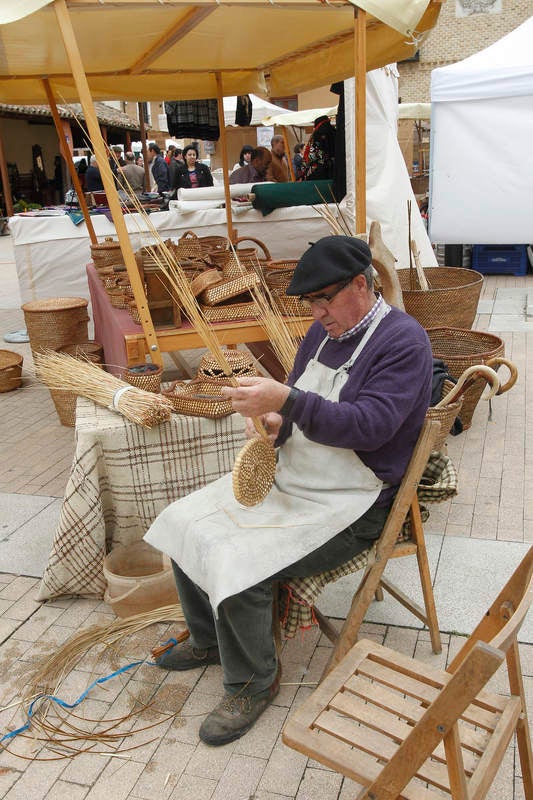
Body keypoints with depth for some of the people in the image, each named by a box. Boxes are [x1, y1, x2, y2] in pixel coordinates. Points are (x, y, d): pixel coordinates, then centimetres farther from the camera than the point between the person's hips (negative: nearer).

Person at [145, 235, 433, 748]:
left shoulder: (403, 341, -15)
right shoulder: (324, 331, 9)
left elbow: (370, 425, -27)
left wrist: (286, 401, -37)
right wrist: (275, 422, -8)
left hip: (346, 506, -9)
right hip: (287, 479, 9)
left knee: (235, 566, -24)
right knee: (182, 523, 4)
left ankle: (254, 682, 4)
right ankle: (209, 640, 25)